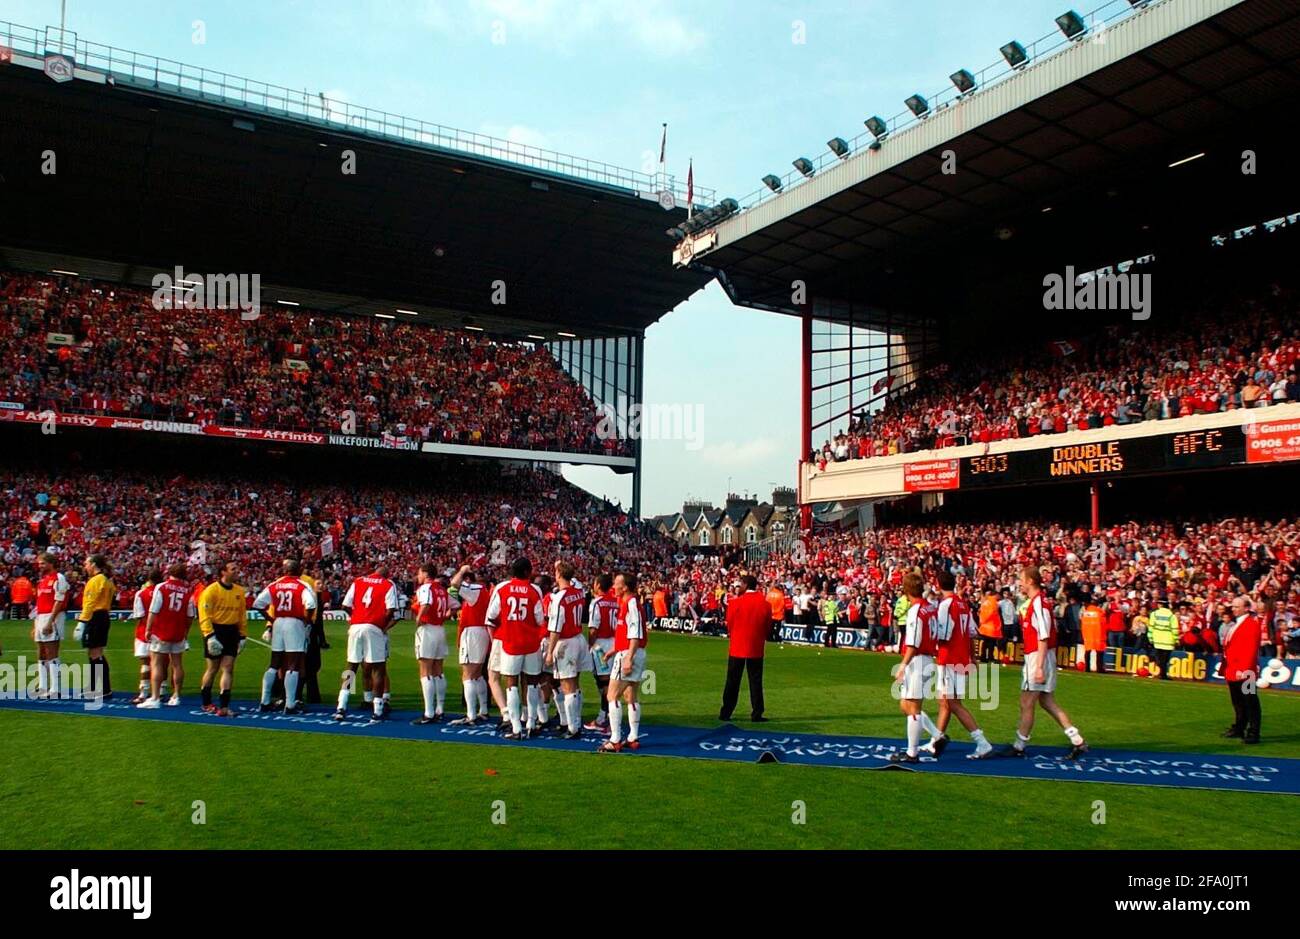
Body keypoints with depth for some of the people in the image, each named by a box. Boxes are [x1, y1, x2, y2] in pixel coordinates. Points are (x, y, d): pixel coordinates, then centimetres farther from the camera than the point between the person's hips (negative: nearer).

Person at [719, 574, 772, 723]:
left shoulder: (735, 603, -10)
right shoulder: (765, 604, -3)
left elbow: (729, 625, 0)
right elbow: (768, 628, 3)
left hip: (737, 647, -1)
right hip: (756, 648, 1)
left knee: (732, 682, 7)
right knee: (756, 682, 7)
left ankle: (725, 713, 10)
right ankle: (756, 714, 6)